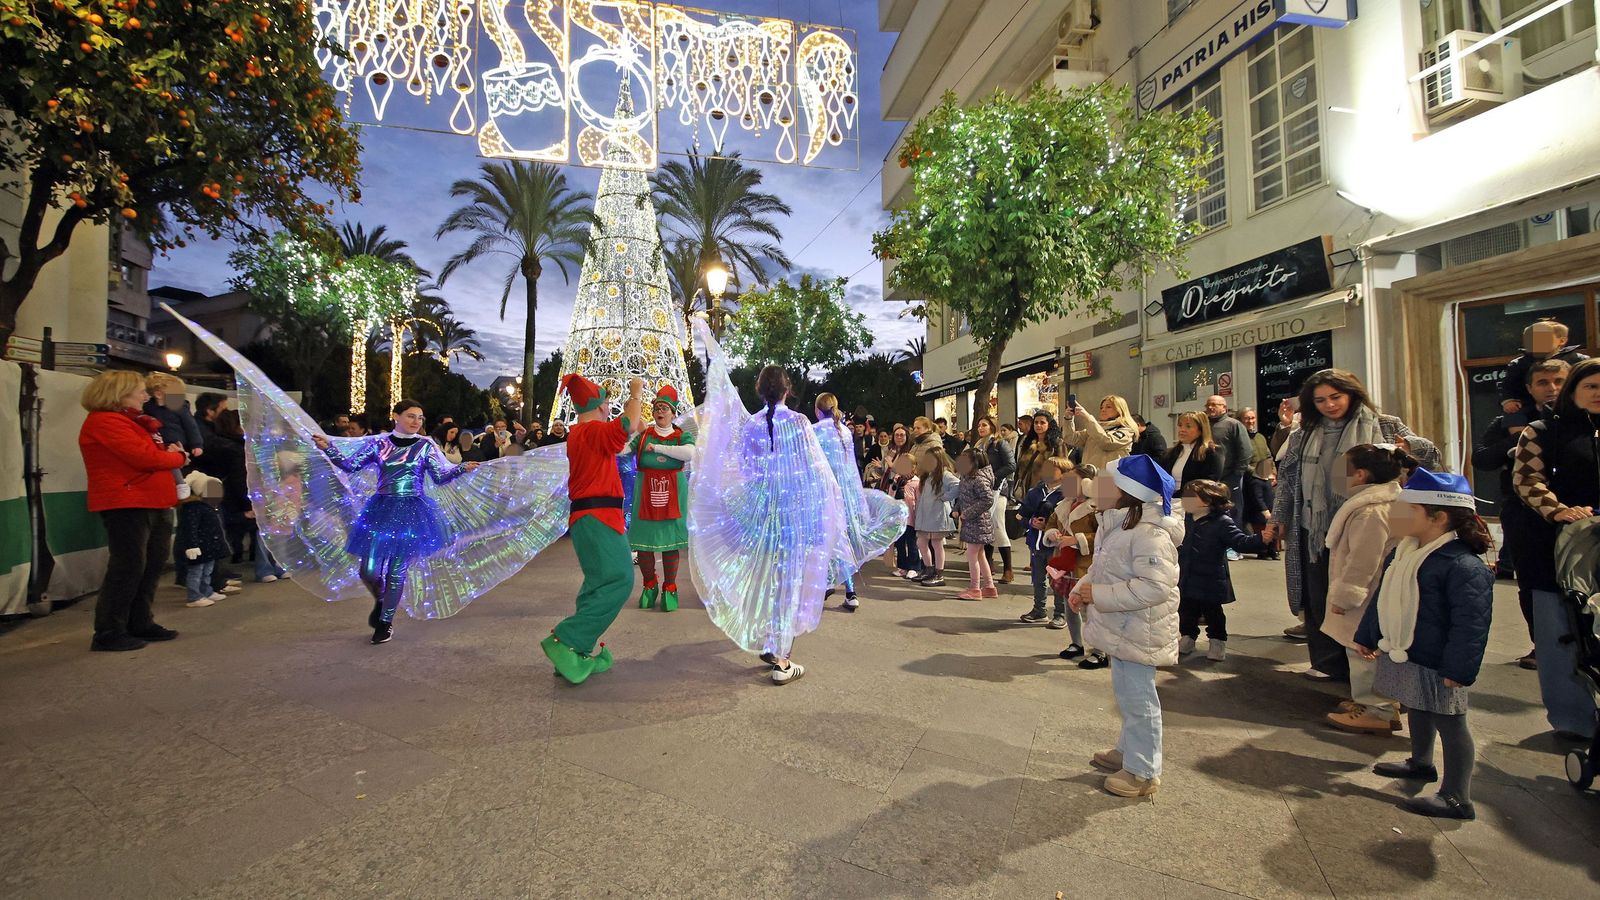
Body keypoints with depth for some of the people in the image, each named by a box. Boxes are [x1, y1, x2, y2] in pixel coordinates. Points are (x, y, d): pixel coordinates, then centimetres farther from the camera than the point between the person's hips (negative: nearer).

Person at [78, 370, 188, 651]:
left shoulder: (133, 421, 21)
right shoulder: (105, 422, -12)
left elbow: (153, 454, 23)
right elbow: (145, 458, -20)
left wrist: (170, 452, 1)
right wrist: (178, 456, -3)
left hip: (154, 504, 10)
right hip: (126, 504, -10)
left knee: (153, 564, 12)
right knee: (128, 567, -7)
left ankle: (140, 623, 23)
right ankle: (109, 633, 2)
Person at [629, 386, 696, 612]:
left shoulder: (681, 436, 2)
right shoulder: (643, 435, 6)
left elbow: (690, 453, -19)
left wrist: (658, 448, -16)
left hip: (672, 494, -1)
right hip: (645, 493, 1)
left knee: (670, 541, 5)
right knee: (643, 540, 5)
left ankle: (669, 588, 20)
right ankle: (650, 586, 25)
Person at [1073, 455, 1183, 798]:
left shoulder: (1149, 534, -25)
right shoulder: (1116, 526, 7)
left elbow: (1155, 586, -32)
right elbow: (1102, 569, 18)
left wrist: (1098, 595, -29)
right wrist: (1081, 588, -1)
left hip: (1138, 634, -10)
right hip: (1120, 629, 10)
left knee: (1137, 698, 3)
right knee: (1126, 693, 23)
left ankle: (1143, 772, 18)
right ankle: (1128, 750, 41)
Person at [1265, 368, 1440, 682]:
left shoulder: (1384, 426, 2)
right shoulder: (1306, 435, 9)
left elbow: (1431, 457, -1)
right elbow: (1287, 478, 12)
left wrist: (1413, 446, -22)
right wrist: (1278, 518, 9)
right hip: (1316, 531, 3)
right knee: (1320, 599, 8)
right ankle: (1328, 662, 20)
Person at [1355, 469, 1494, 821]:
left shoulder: (1464, 566, -23)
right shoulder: (1403, 552, 5)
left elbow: (1470, 625, -23)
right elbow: (1384, 599, 15)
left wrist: (1458, 669, -23)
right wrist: (1368, 637, 18)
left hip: (1435, 664, -9)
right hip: (1402, 655, 9)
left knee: (1449, 723, 4)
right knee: (1418, 712, 26)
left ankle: (1457, 798, 15)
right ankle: (1421, 763, 46)